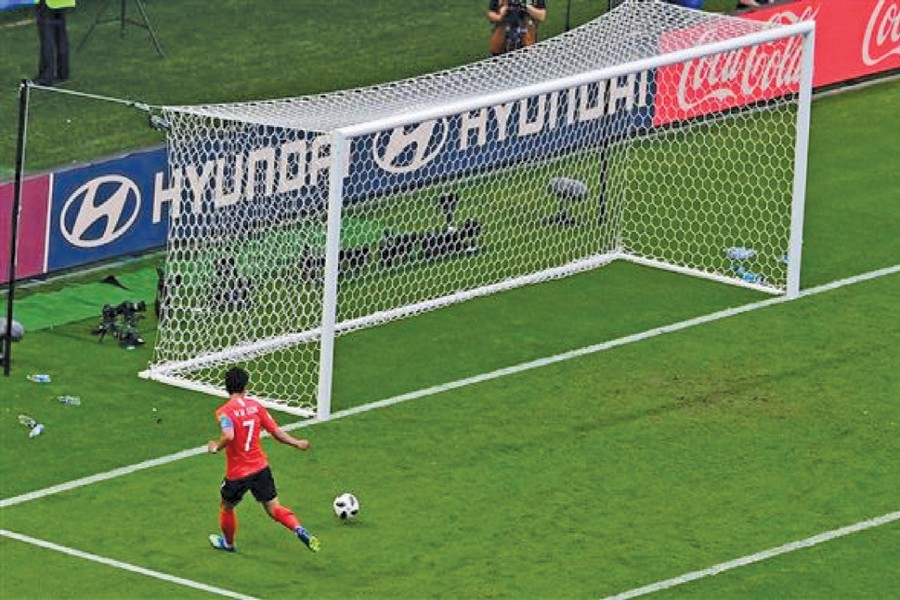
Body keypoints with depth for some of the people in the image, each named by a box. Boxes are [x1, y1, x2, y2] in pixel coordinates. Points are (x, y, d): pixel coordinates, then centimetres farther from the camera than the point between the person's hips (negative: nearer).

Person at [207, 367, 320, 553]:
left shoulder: (224, 412, -16)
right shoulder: (256, 406, -1)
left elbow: (229, 436, -34)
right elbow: (276, 431, 2)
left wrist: (216, 446, -14)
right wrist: (297, 443, 17)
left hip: (237, 473, -4)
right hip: (261, 468, 4)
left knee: (226, 508, 23)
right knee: (274, 508, 8)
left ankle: (228, 543, 42)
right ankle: (300, 530, -16)